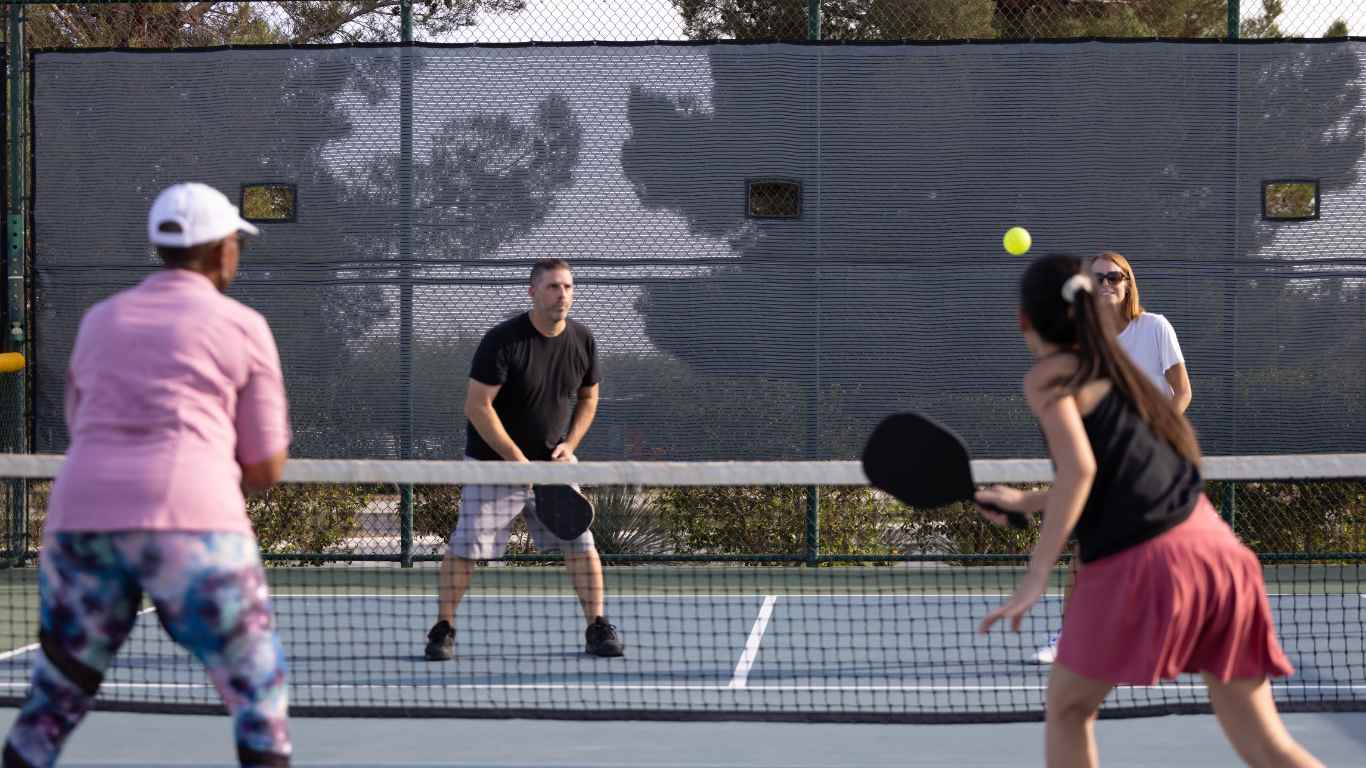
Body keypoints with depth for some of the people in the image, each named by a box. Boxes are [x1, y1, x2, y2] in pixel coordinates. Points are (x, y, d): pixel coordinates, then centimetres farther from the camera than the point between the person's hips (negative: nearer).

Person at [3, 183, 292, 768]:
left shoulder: (99, 320, 20)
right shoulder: (243, 327, 8)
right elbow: (266, 470, 9)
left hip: (79, 520, 5)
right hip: (192, 522, -4)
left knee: (52, 704, 14)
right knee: (260, 700, 3)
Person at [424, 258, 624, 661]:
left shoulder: (582, 339, -1)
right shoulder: (503, 340, -19)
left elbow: (588, 398, 14)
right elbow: (477, 406, -20)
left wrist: (570, 444, -2)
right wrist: (518, 460, -21)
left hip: (552, 462, 4)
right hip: (493, 461, -4)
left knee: (581, 544, -2)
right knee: (465, 548, -6)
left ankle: (597, 629, 9)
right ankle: (443, 630, 9)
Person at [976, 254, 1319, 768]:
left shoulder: (1048, 376, 4)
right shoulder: (1115, 372, 26)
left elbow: (1079, 467, -12)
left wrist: (1036, 576, -12)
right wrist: (1028, 503, 40)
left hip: (1141, 566, -7)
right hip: (1218, 550, 7)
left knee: (1066, 708, 17)